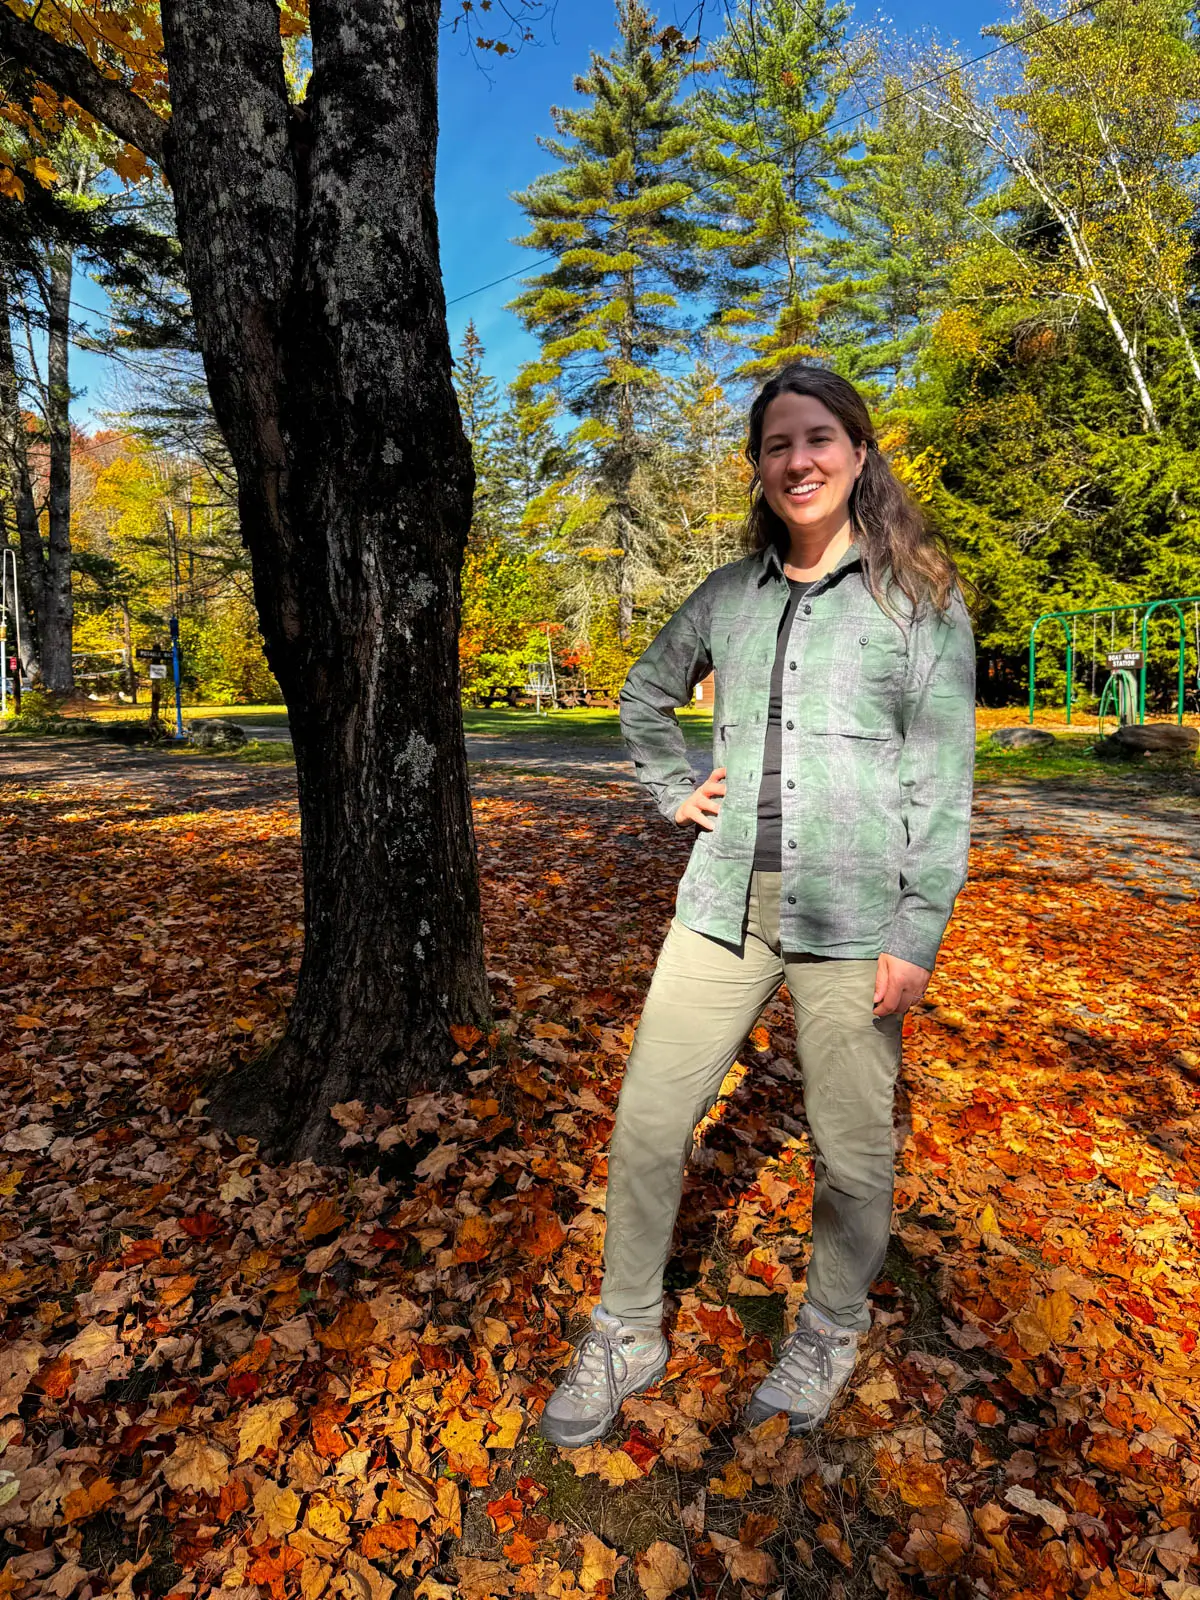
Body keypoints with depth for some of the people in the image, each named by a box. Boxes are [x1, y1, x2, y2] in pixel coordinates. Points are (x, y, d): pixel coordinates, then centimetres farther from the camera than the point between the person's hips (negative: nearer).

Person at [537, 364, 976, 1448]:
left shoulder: (919, 594, 0)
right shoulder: (728, 594, 10)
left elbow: (941, 772, -3)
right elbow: (645, 695, 26)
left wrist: (919, 933, -8)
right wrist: (676, 794, 10)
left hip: (852, 917, -3)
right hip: (724, 904, 4)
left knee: (852, 1152, 10)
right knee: (647, 1123, 6)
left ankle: (831, 1337, 39)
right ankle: (627, 1337, 29)